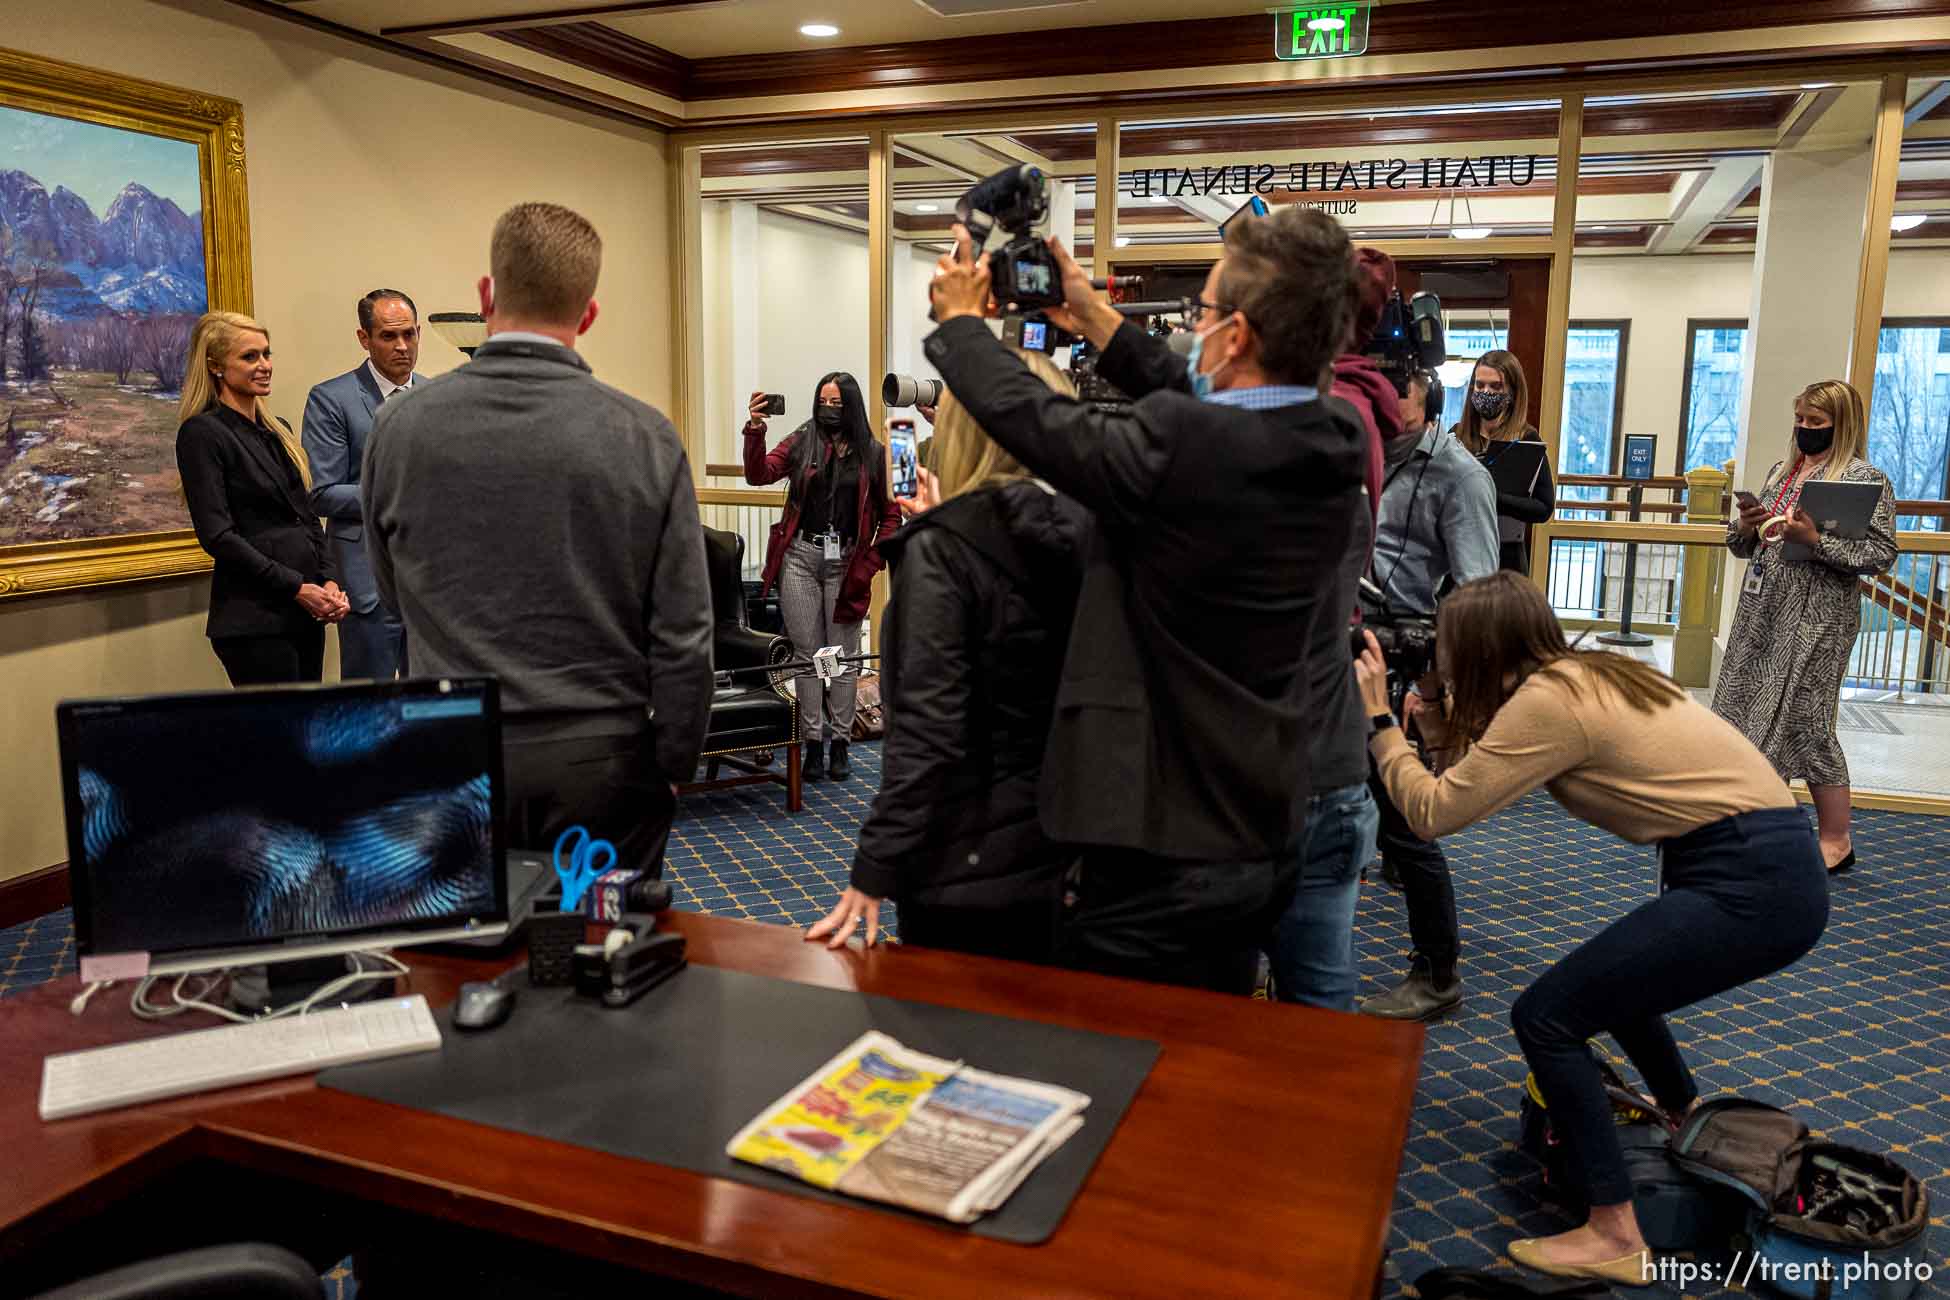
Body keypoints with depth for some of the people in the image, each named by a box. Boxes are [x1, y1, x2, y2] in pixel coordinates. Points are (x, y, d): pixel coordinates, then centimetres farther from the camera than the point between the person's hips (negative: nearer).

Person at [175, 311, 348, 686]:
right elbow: (217, 535, -14)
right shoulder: (201, 433, -7)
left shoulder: (278, 430, 15)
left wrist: (329, 580, 0)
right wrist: (295, 587, -16)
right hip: (254, 619, -7)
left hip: (306, 612, 7)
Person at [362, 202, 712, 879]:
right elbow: (682, 635, -7)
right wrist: (674, 766, 4)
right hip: (604, 762, -1)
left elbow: (395, 595, 11)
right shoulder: (646, 438, -9)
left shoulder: (399, 428, -3)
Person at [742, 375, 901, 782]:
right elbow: (759, 475, -8)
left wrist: (871, 562, -4)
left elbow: (890, 514, 5)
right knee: (808, 654, 5)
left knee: (843, 656, 6)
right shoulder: (801, 442, 5)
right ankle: (813, 745, 11)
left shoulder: (872, 453, 3)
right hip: (800, 558, 1)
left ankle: (840, 744, 15)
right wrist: (755, 429, -23)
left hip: (845, 562, -1)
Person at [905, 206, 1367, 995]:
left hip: (1160, 861, -8)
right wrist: (1097, 322, 20)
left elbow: (1029, 418, -13)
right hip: (1265, 844, 8)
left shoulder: (1179, 449, -25)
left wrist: (962, 321, 5)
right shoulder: (1332, 451, -2)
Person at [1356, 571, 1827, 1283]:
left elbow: (1433, 812, -13)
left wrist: (1377, 719, -4)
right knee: (1610, 976, 30)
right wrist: (1435, 720, 10)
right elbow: (1481, 768, 18)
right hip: (1770, 867, 10)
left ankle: (1615, 1236, 0)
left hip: (1750, 887, -10)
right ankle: (1683, 1118, 51)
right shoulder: (1583, 676, 12)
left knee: (1546, 1015, -6)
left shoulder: (1547, 699, -15)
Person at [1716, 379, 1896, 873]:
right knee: (1743, 713, 8)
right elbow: (1744, 547, 18)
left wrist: (1816, 540, -22)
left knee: (1804, 721, -4)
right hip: (1761, 612, 7)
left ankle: (1836, 841, 12)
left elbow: (1883, 553, -13)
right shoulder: (1782, 471, 14)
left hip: (1815, 620, -7)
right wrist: (1745, 527, -3)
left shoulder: (1864, 479, -6)